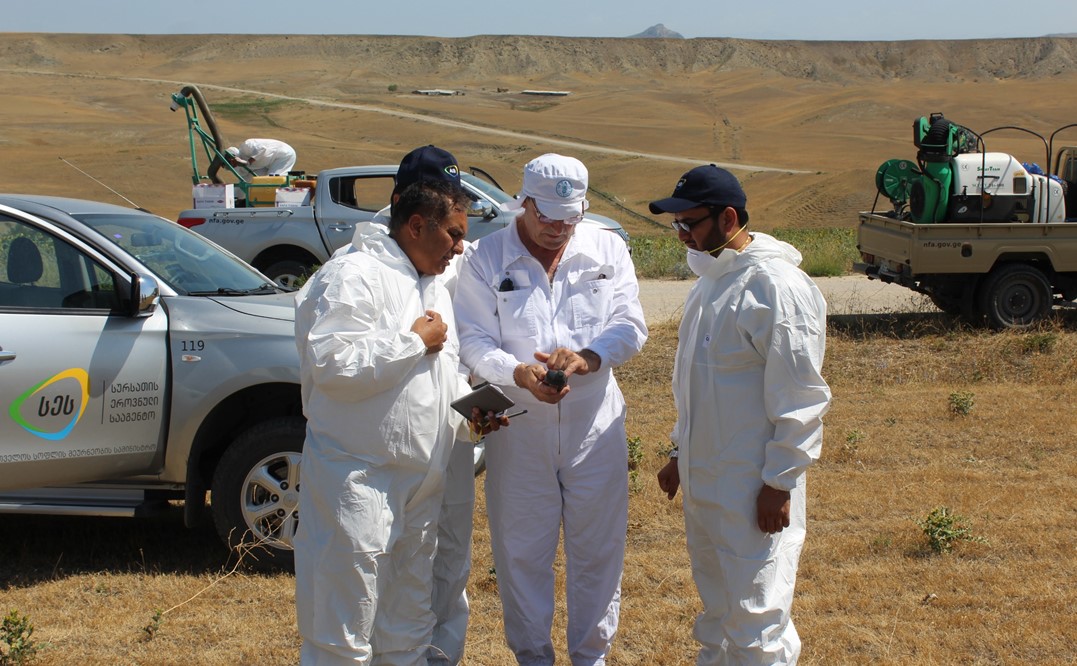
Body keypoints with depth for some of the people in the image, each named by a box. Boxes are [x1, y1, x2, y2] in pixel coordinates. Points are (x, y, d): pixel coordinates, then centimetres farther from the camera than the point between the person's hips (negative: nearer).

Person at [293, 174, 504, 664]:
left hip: (421, 478, 9)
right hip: (358, 475, -9)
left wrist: (470, 410, 5)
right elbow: (331, 363, -25)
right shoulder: (354, 275, -13)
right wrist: (416, 341, -16)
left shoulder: (434, 288, 17)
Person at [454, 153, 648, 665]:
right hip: (518, 427, -1)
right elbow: (474, 340, -8)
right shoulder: (486, 257, -4)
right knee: (521, 549, 9)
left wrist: (587, 357, -21)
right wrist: (518, 374, -27)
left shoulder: (608, 250, 2)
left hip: (594, 424, 2)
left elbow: (630, 327, -2)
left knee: (598, 545, 10)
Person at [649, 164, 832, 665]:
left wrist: (779, 483, -18)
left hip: (753, 486, -9)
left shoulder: (778, 288, -20)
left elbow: (800, 400, -19)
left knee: (754, 619, -2)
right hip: (703, 475, 9)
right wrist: (681, 453, 20)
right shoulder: (710, 276, 9)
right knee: (717, 607, 21)